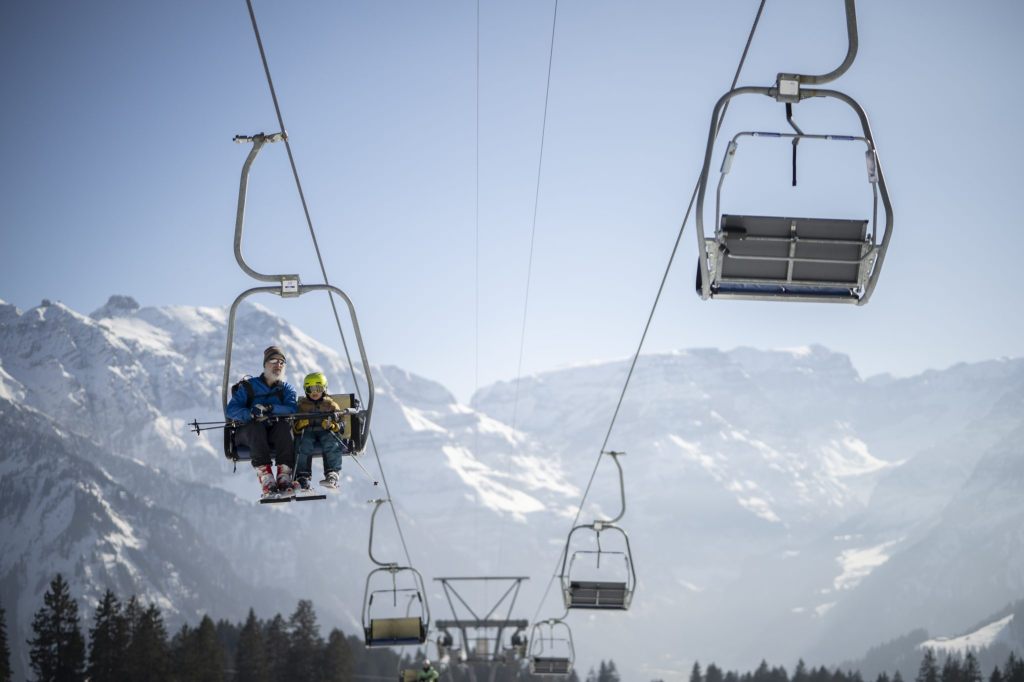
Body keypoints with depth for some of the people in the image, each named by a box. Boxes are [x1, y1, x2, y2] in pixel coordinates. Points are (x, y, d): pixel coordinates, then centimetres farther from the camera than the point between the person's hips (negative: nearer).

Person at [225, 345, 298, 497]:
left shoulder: (286, 388, 12)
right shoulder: (248, 386, 6)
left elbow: (292, 409, -9)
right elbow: (230, 410, -7)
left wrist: (269, 409, -26)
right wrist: (251, 414, -26)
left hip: (275, 435, 2)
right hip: (248, 433, -2)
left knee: (285, 426, -30)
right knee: (256, 426, -35)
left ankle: (284, 477, -40)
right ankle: (266, 478, -49)